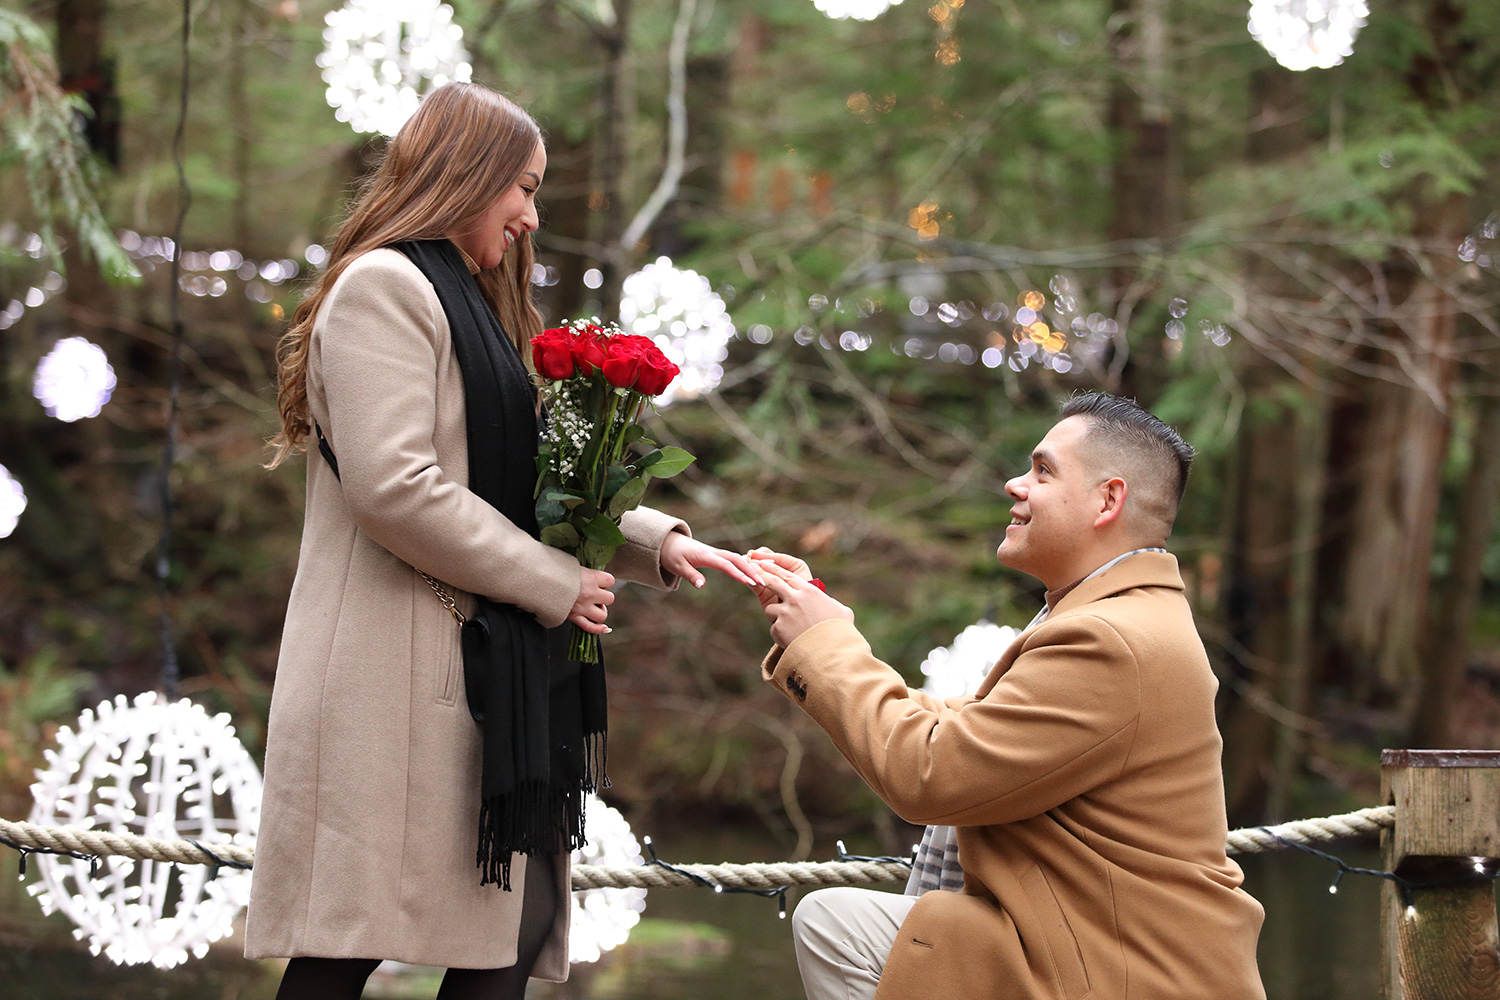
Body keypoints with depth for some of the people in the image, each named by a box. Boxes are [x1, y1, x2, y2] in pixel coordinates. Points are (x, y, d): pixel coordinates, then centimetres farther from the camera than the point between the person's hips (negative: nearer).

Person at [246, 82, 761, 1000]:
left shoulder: (472, 305, 27)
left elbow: (520, 491, 23)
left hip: (484, 672, 10)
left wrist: (659, 545, 9)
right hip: (396, 676, -10)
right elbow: (395, 489, -17)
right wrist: (556, 586, -10)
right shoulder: (383, 287, -5)